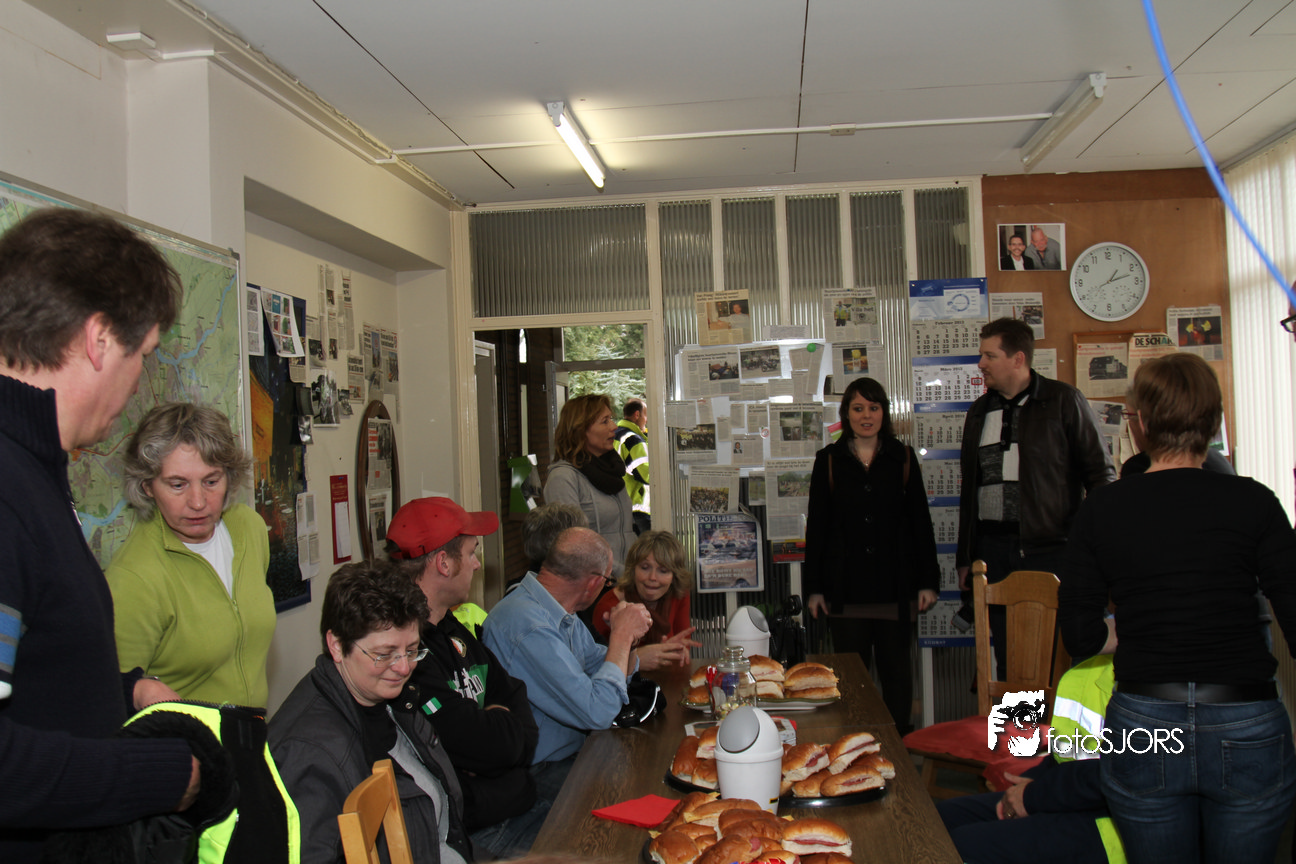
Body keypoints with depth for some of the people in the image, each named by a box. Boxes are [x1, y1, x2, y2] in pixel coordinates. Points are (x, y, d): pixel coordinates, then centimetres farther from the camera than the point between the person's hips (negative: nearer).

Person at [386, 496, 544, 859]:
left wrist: (496, 731, -10)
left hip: (518, 807, 9)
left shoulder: (452, 631, 12)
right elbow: (492, 746, -24)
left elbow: (515, 695, 12)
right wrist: (504, 725, -1)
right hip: (475, 834, -9)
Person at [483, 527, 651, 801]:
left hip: (571, 749, 10)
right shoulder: (530, 626, -26)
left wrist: (627, 638, -4)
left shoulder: (564, 616, 5)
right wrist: (621, 637, -17)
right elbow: (597, 712, -29)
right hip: (536, 774, -10)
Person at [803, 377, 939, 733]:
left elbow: (920, 521, 7)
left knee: (896, 668, 7)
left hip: (894, 584, 1)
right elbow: (816, 526, 5)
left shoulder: (903, 458, 6)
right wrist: (813, 586, 1)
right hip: (845, 587, 0)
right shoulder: (829, 460, 5)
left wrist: (928, 580, 2)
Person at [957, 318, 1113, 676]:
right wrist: (965, 558, 16)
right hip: (994, 549, 4)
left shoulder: (1063, 400, 0)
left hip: (1050, 547, -4)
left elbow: (1101, 472, -1)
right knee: (1007, 656, 6)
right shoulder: (980, 412, 15)